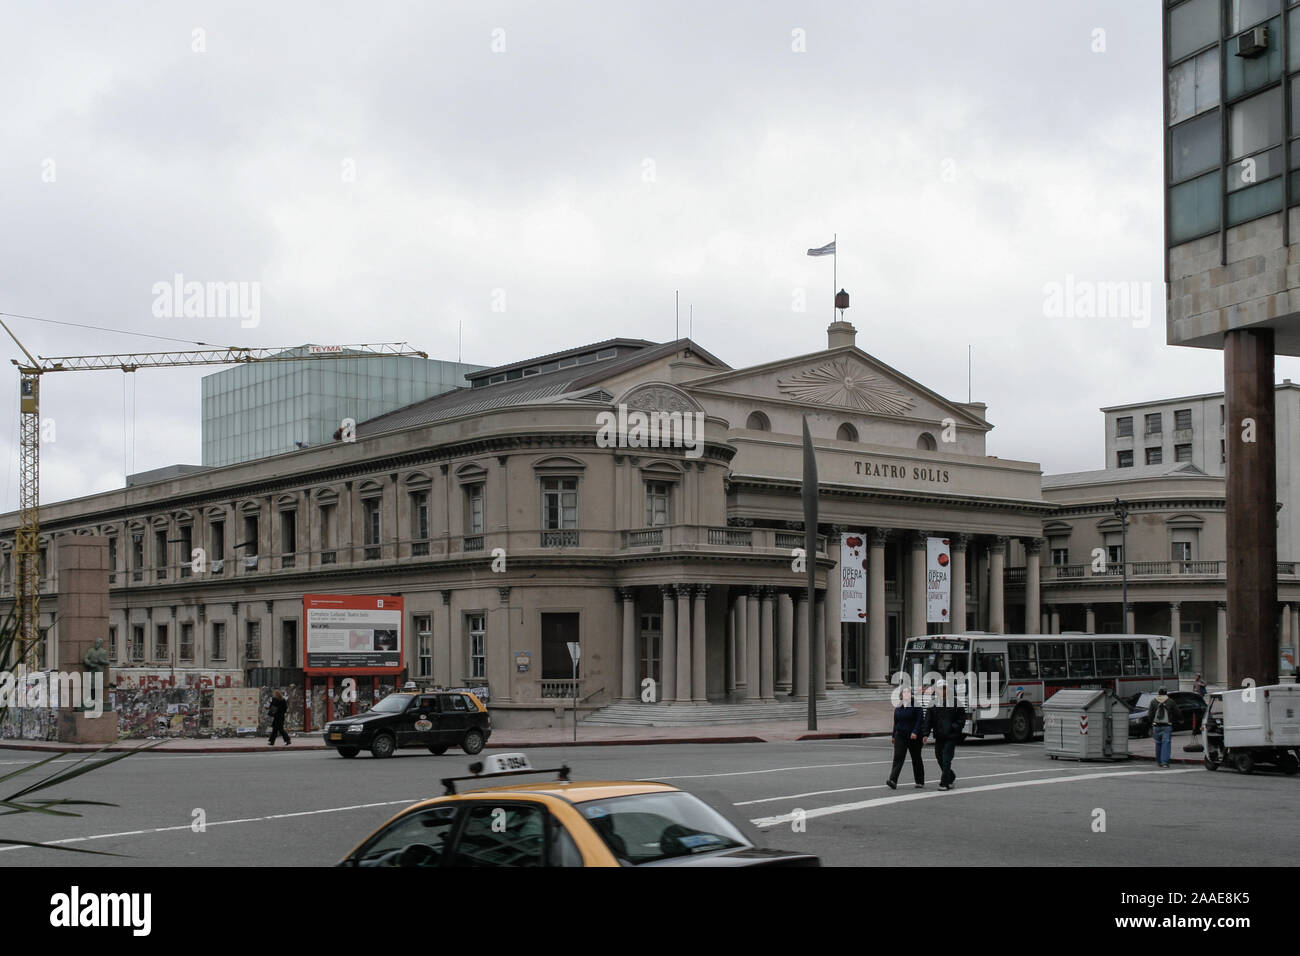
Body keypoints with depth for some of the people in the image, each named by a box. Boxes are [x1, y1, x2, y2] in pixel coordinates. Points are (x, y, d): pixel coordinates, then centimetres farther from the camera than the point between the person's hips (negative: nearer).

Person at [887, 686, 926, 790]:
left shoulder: (916, 705, -7)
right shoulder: (898, 706, 9)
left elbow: (920, 720, -13)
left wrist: (915, 732, -25)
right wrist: (894, 736, 19)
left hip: (914, 737, -4)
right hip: (900, 736, 4)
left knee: (916, 759, 8)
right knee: (898, 758, -10)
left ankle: (920, 782, 19)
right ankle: (893, 781, -19)